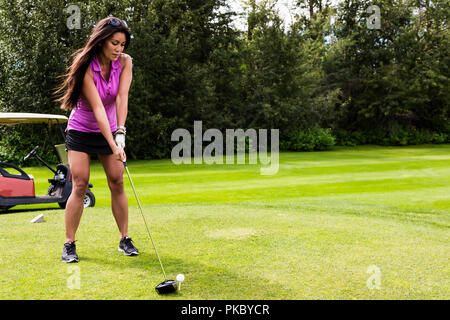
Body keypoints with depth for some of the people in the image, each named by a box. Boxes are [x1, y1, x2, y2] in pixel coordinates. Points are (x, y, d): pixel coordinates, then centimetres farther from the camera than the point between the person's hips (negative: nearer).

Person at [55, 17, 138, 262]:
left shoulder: (124, 62, -10)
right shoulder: (86, 68, -23)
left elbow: (122, 98, -20)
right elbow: (97, 108, -29)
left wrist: (120, 133, -32)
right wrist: (113, 146, -35)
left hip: (109, 130, 4)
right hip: (81, 131, -3)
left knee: (117, 183, -1)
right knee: (80, 185, -9)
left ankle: (124, 239, 10)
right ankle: (69, 244, 1)